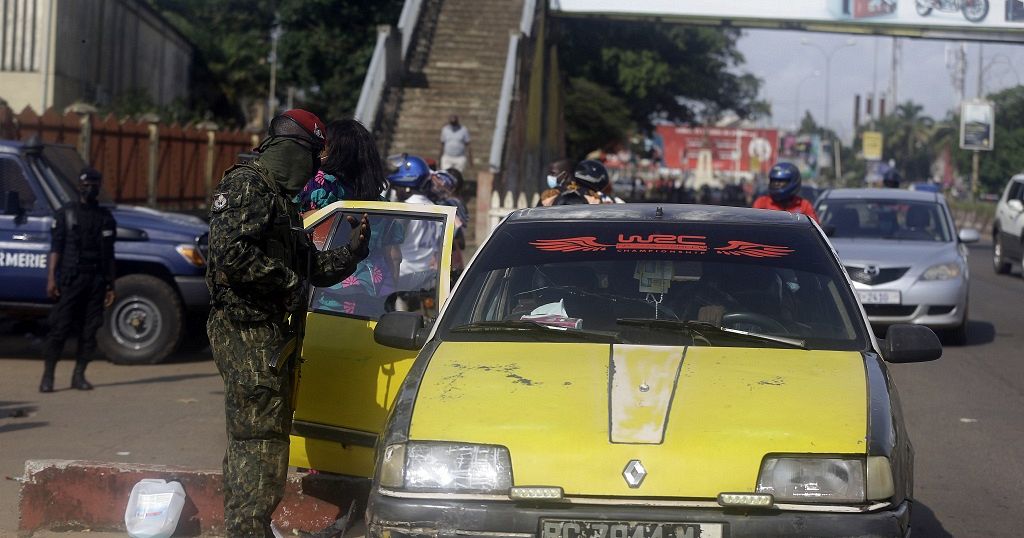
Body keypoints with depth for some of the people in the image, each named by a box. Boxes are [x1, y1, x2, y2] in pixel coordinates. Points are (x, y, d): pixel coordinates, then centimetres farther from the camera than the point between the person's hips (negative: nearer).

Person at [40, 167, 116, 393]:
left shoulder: (105, 217, 13)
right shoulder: (65, 214, 5)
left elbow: (109, 254, 14)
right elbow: (56, 247, 0)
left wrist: (110, 285, 10)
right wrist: (51, 277, -10)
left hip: (96, 280, 3)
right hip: (70, 278, -3)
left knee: (90, 330, 1)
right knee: (60, 328, -7)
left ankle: (79, 376, 9)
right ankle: (47, 376, -3)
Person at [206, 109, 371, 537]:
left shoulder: (280, 199, 24)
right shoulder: (246, 186, -9)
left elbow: (311, 266, 27)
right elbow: (230, 252, -25)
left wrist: (352, 251, 11)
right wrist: (287, 282, -18)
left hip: (270, 334, 11)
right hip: (248, 333, -11)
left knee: (249, 440, 16)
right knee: (261, 440, -12)